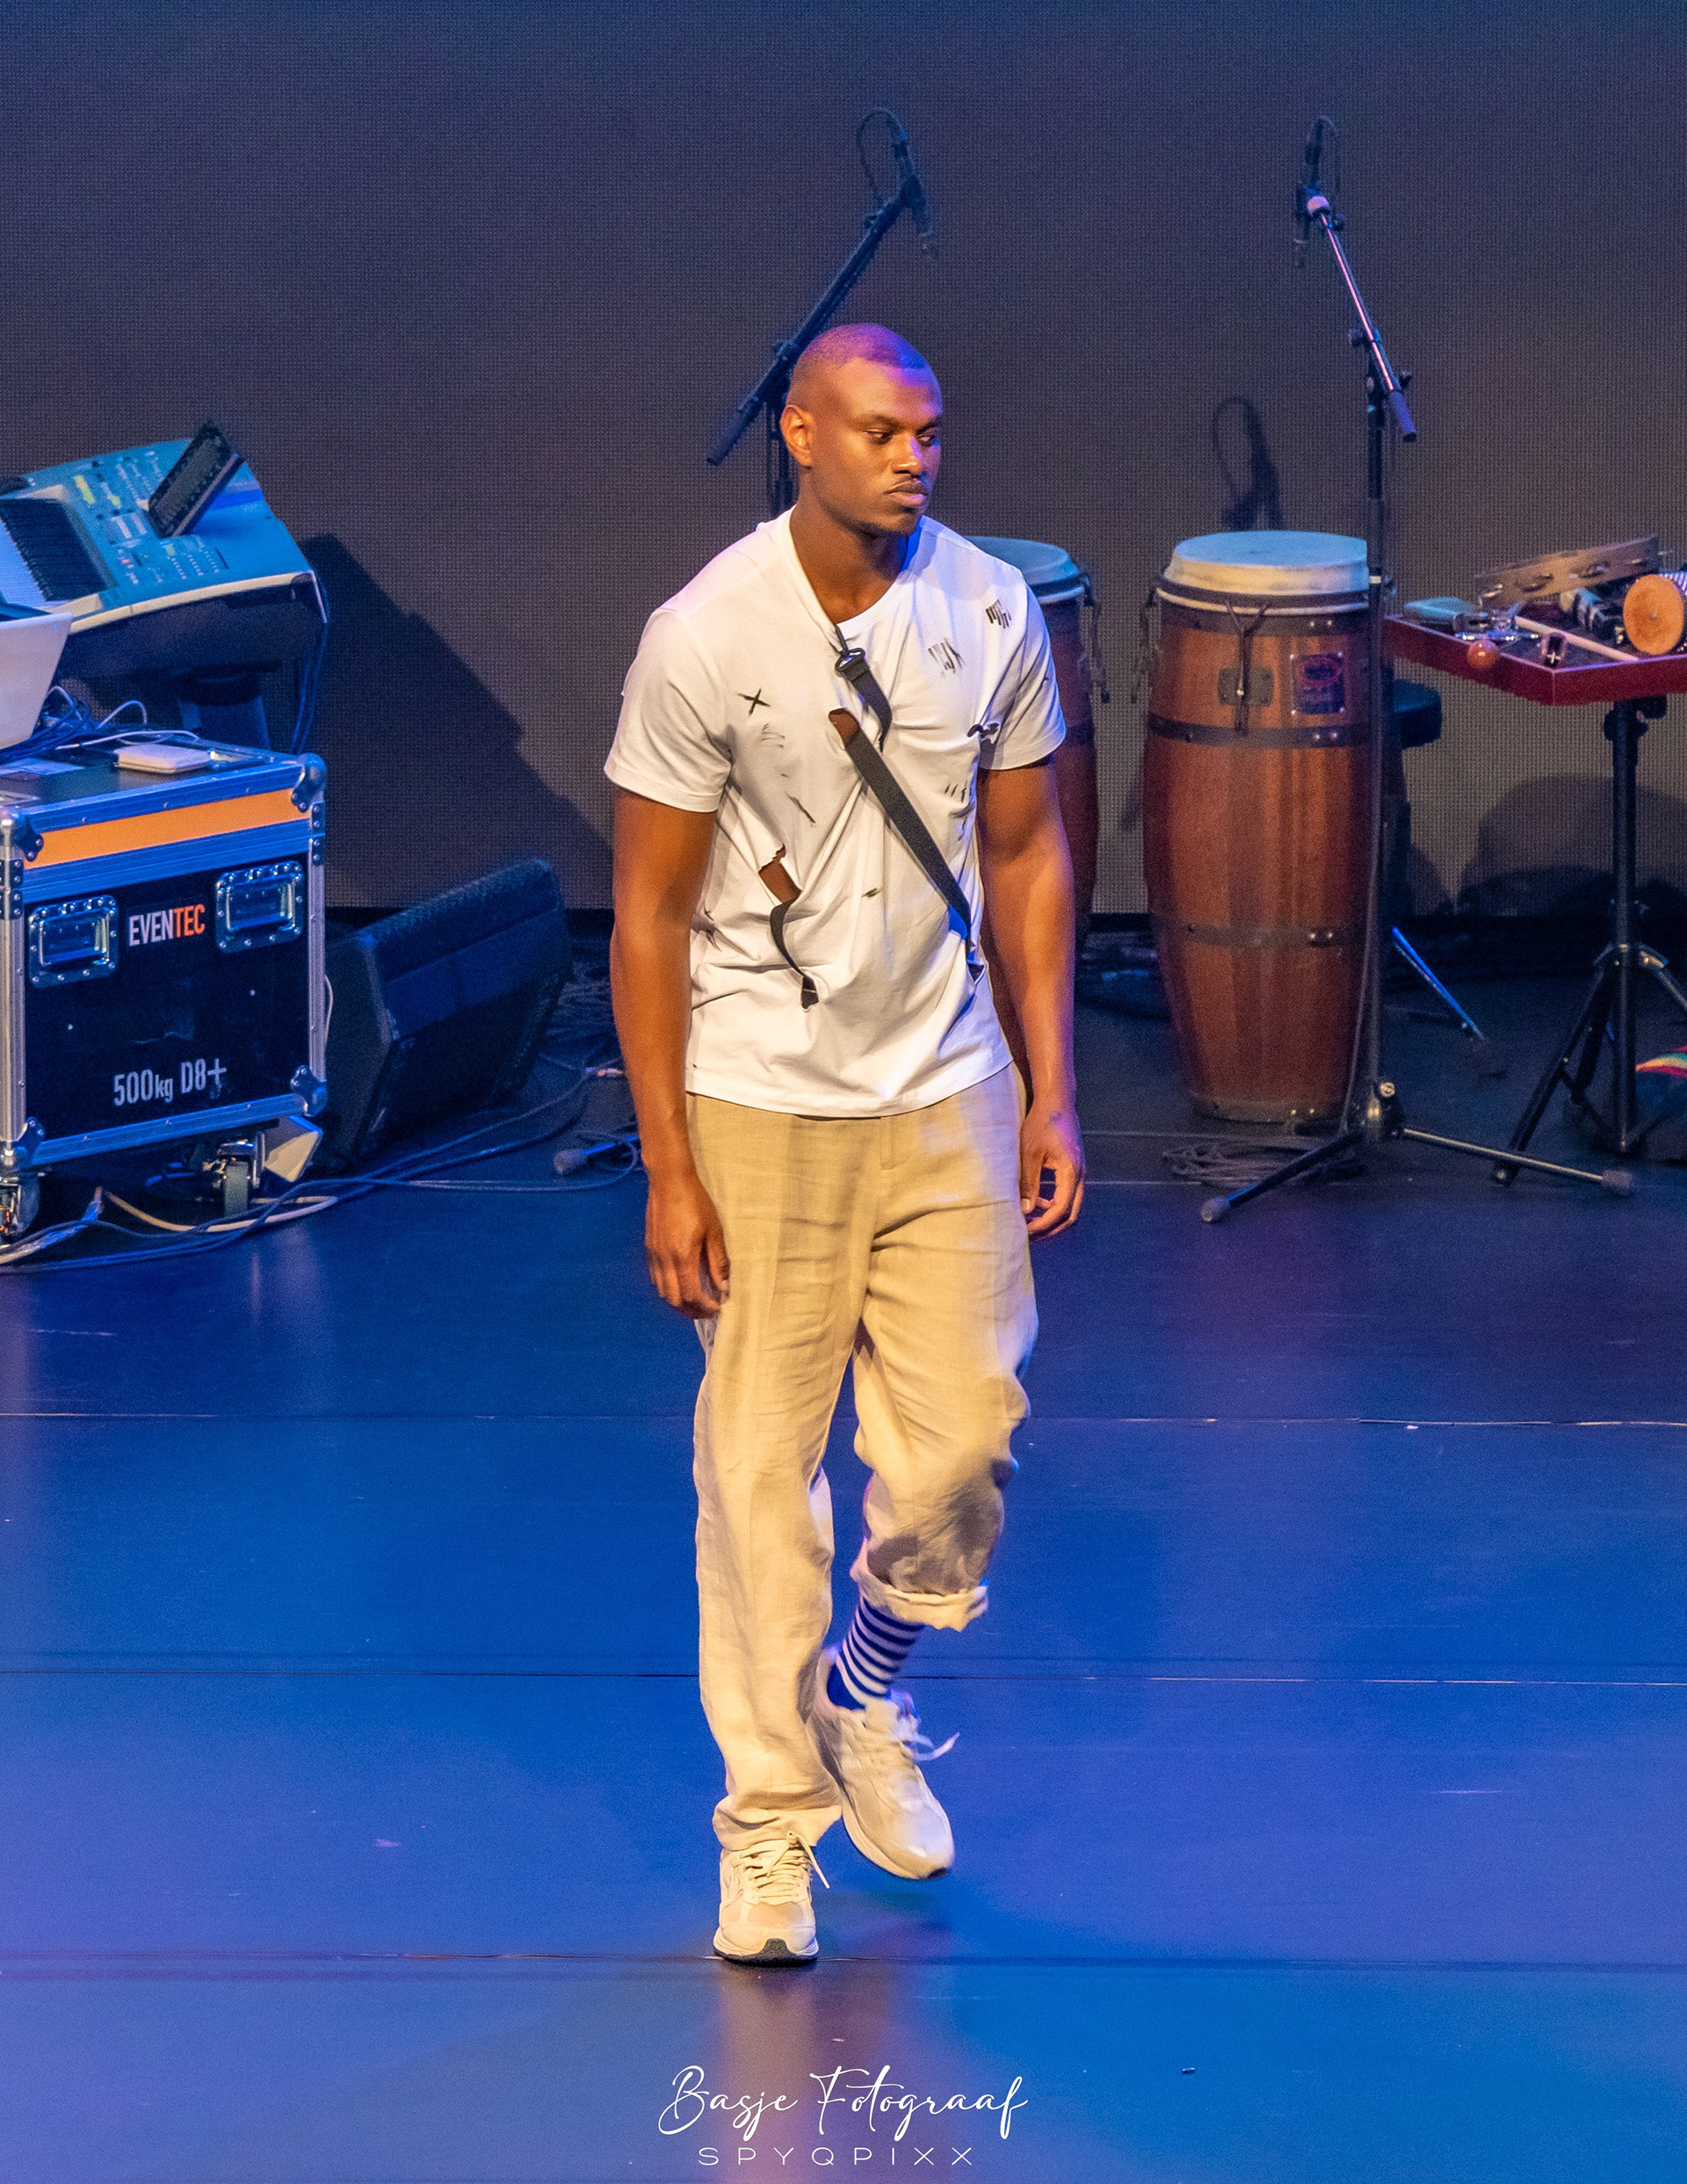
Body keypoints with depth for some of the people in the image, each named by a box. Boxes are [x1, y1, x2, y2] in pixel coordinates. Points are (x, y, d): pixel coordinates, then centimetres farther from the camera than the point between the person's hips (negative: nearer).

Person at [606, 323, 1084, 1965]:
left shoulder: (992, 613, -1)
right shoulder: (704, 639, -13)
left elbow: (1024, 858, 9)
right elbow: (649, 914, -8)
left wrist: (1050, 1094, 6)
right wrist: (667, 1167, -10)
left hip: (946, 1093, 3)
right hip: (761, 1104, -3)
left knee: (963, 1436, 3)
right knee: (760, 1460, 0)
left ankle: (866, 1702, 32)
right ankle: (771, 1816, 13)